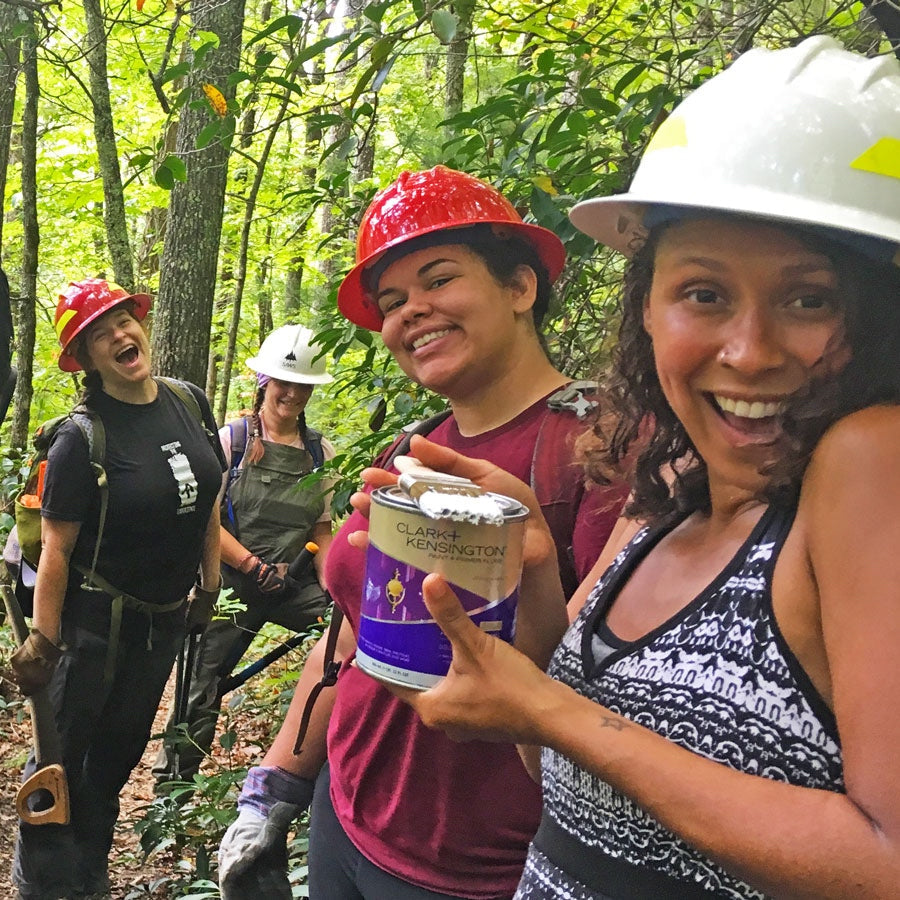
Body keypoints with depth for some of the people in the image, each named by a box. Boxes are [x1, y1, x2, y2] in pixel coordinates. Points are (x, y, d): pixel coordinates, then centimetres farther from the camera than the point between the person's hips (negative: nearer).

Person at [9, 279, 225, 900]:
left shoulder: (190, 403, -3)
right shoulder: (82, 439, -19)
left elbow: (211, 497, 9)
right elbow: (57, 548, -18)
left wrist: (210, 579, 13)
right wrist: (43, 643, -15)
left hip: (167, 618, 6)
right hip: (97, 618, -5)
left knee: (121, 748, 20)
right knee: (64, 753, 6)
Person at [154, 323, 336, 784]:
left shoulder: (322, 452, 6)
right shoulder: (232, 440, -3)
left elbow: (322, 532, 8)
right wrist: (254, 566, -18)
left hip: (296, 586, 2)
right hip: (234, 584, -2)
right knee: (202, 689, 0)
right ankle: (169, 787, 23)